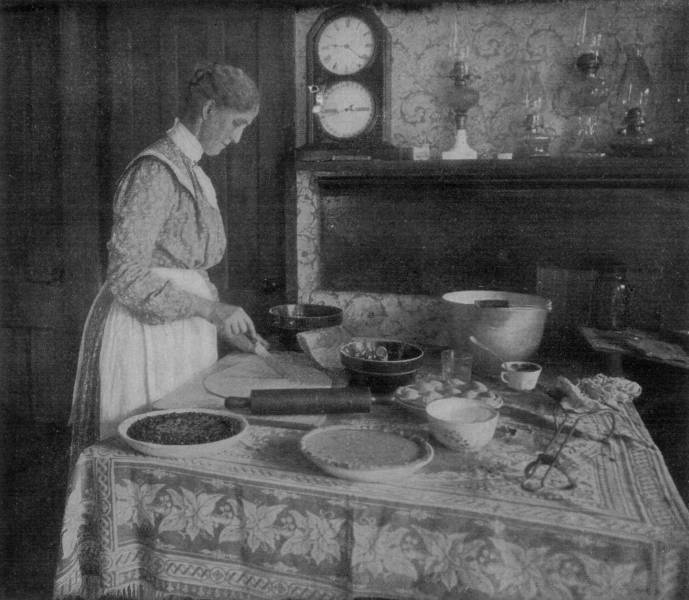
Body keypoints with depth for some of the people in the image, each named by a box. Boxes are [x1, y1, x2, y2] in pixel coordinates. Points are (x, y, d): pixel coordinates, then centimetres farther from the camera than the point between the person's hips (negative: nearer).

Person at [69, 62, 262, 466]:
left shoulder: (191, 172, 13)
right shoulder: (156, 171, -15)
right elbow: (127, 278, -19)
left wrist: (226, 322, 9)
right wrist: (211, 310, -19)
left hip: (183, 332, 9)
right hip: (146, 337, -8)